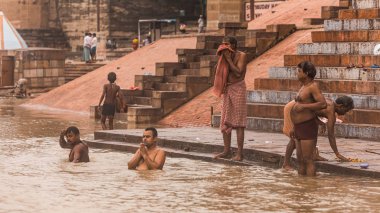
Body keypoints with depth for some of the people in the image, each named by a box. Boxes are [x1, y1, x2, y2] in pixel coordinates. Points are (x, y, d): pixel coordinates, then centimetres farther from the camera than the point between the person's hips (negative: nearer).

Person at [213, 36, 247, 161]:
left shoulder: (241, 56, -8)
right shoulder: (226, 56, 11)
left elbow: (238, 73, -19)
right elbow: (219, 71, 9)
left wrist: (228, 59, -16)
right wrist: (222, 59, -1)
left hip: (238, 89, -7)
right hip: (226, 89, 7)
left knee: (238, 122, -7)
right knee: (225, 122, 7)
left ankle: (240, 153, -7)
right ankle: (227, 151, 14)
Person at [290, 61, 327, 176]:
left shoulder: (313, 86, -12)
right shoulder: (305, 87, 16)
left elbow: (323, 104, -24)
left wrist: (303, 106, -25)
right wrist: (295, 128, 22)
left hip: (308, 128, -10)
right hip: (301, 128, 10)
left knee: (308, 160, -7)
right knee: (300, 160, 11)